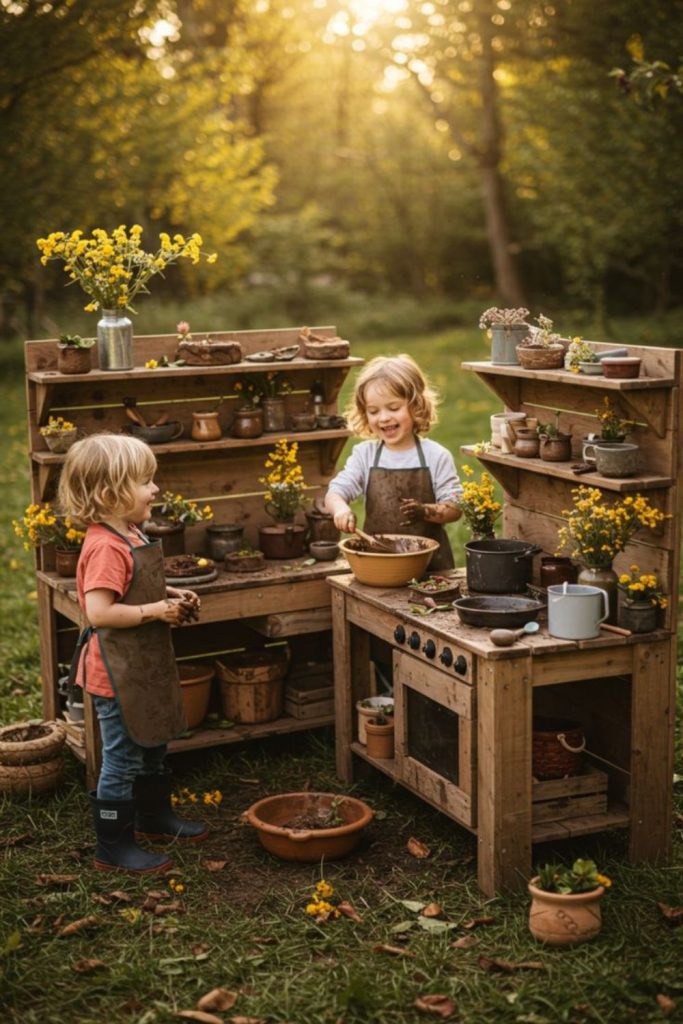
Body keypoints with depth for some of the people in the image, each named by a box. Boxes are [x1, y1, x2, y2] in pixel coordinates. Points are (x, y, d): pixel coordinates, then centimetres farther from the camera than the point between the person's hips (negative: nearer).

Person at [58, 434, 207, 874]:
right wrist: (156, 611, -25)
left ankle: (155, 817, 44)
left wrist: (171, 596, 6)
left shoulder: (131, 536, 6)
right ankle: (114, 847, 15)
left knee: (153, 746, 25)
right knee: (122, 761, 2)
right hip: (118, 672, -10)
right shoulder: (106, 547, -25)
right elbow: (99, 611, -31)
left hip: (146, 665, 10)